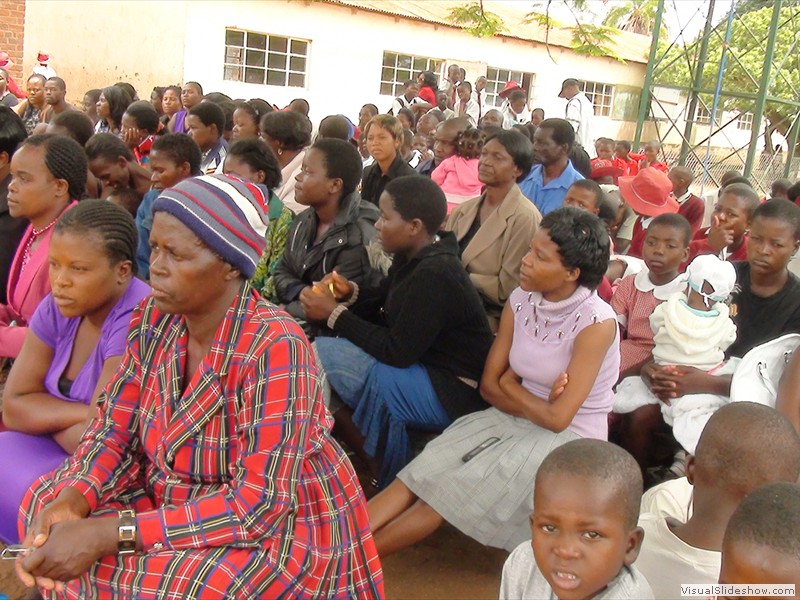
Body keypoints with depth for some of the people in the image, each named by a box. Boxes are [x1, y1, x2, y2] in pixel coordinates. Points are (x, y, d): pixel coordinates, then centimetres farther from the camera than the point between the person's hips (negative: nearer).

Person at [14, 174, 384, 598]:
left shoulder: (274, 347, -28)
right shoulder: (153, 320, -7)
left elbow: (259, 504, -28)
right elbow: (115, 431, 0)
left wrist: (106, 535, -30)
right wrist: (73, 498, -21)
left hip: (284, 524, -6)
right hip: (177, 496, 7)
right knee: (47, 501, -4)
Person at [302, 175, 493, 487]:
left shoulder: (435, 276, -24)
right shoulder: (414, 257, 3)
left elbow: (396, 351, -23)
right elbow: (385, 298, 17)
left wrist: (334, 314, -15)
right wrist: (350, 292, -5)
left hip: (451, 394, -10)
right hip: (422, 367, 10)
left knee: (323, 354, -18)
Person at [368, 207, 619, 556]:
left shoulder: (597, 324, -20)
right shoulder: (521, 300, -1)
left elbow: (558, 418, -20)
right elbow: (490, 385, 0)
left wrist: (511, 385, -6)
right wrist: (537, 402, -14)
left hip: (570, 439, -6)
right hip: (514, 421, 6)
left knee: (451, 489, -21)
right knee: (421, 474, -17)